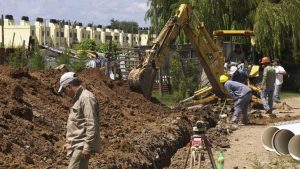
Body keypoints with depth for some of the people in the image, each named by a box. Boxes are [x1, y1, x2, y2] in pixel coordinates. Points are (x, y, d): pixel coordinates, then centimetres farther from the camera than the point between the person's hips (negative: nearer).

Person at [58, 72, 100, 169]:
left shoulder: (86, 97, -12)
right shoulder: (78, 99, 20)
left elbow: (91, 125, -20)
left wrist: (88, 146, -23)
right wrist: (69, 143, 25)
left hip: (81, 146, -10)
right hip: (77, 146, 10)